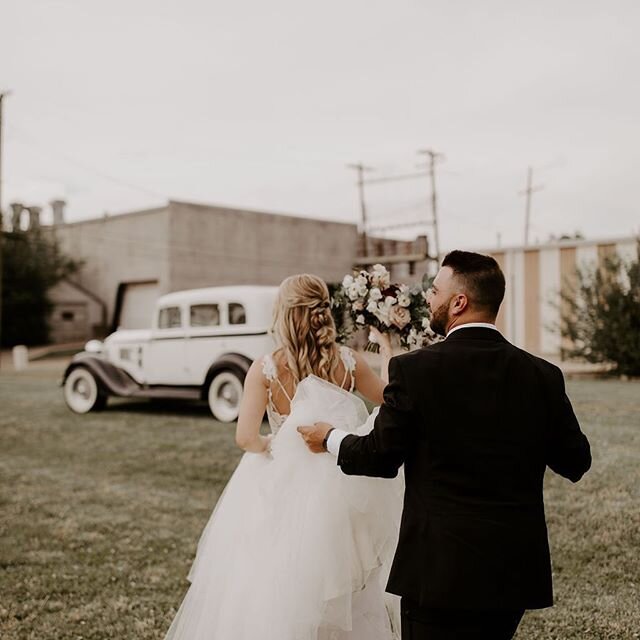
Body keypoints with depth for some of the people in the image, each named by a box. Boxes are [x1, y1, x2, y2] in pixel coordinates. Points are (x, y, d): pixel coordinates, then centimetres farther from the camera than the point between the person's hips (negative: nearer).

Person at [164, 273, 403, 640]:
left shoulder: (265, 369, -14)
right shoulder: (349, 362, -8)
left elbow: (246, 437, -21)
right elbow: (389, 397, 9)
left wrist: (268, 447, 0)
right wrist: (387, 348, 21)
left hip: (283, 491, -2)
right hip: (338, 494, 2)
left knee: (275, 596, 16)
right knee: (346, 599, 19)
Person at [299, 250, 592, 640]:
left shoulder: (414, 369, -13)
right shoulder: (542, 375, -3)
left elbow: (381, 457, -5)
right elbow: (575, 463, 6)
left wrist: (331, 439, 14)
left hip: (442, 568, -4)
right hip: (519, 570, 4)